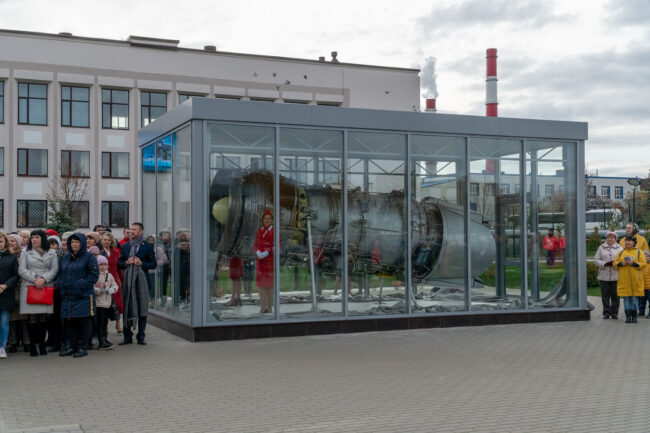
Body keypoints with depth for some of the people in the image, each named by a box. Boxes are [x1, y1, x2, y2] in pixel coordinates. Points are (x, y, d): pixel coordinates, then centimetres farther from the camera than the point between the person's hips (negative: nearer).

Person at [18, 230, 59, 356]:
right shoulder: (26, 253, 9)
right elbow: (21, 270, 2)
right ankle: (32, 346, 2)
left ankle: (42, 344, 11)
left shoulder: (51, 254, 11)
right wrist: (34, 279, -11)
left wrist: (43, 279, -11)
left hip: (46, 287, 1)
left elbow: (54, 269, 4)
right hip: (29, 287, -1)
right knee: (32, 317, -4)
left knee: (43, 317, 1)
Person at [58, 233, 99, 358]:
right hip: (67, 296, 6)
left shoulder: (89, 257, -3)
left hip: (84, 296, -6)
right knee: (68, 321, 7)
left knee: (84, 321, -1)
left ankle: (83, 347, 6)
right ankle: (70, 346, 15)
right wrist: (60, 284, 5)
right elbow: (60, 274, 22)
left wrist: (82, 284, -16)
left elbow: (94, 275, -8)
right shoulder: (65, 258, 17)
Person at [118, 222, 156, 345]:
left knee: (142, 307, 1)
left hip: (141, 280, -2)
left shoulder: (148, 246, 4)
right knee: (127, 308, 3)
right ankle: (127, 336, 10)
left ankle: (141, 336, 9)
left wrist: (142, 263, -12)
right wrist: (126, 262, -6)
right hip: (128, 280, 2)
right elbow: (119, 263, 14)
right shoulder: (125, 246, 13)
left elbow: (153, 264, 2)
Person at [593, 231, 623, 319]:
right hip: (604, 276, 1)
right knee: (605, 295, 2)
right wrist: (605, 264, -11)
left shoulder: (619, 248, 9)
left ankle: (614, 313, 10)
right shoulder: (601, 248, 11)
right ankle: (606, 313, 9)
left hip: (616, 276, -1)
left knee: (615, 295, 2)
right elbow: (596, 259, 4)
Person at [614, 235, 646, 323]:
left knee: (634, 297, 1)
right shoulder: (621, 252, 11)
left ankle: (634, 316, 8)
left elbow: (643, 263, -3)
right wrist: (621, 263, -12)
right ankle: (628, 316, 6)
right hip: (624, 279, 2)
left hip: (635, 279, -2)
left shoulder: (639, 252, 4)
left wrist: (633, 263, -16)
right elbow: (615, 262, 8)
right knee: (626, 297, 1)